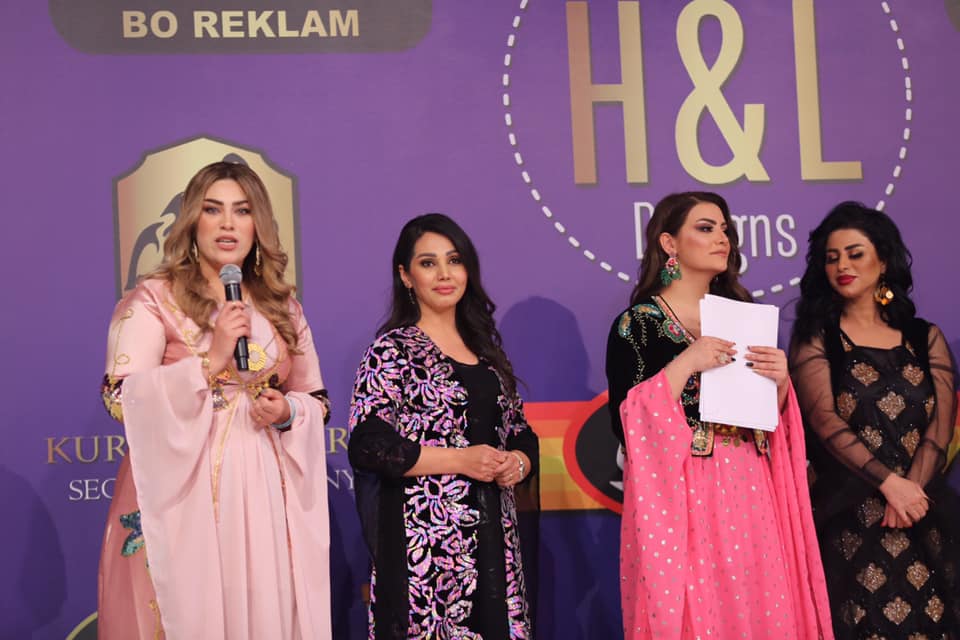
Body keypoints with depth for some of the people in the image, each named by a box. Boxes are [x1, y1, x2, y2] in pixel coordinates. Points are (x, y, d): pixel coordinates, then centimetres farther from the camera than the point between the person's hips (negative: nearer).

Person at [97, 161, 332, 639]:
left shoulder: (284, 306, 13)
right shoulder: (153, 298, -1)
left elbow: (317, 399, 18)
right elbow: (121, 397, -11)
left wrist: (287, 411, -4)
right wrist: (209, 363, -17)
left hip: (265, 492, 4)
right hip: (183, 491, -4)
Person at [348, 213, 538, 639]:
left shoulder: (486, 349, 16)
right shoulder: (393, 350, -2)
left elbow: (521, 433, 20)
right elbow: (366, 444, -12)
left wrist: (518, 461, -4)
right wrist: (461, 460, -14)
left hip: (493, 535, 6)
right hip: (425, 538, -5)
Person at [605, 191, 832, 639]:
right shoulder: (637, 324, -3)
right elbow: (626, 423, -12)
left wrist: (780, 382, -3)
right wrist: (684, 364, -19)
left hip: (749, 495, 5)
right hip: (679, 499, -5)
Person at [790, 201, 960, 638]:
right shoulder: (815, 338, 5)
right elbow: (824, 420, -8)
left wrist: (908, 491, -16)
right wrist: (889, 483, -20)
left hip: (923, 520, 2)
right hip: (848, 519, -2)